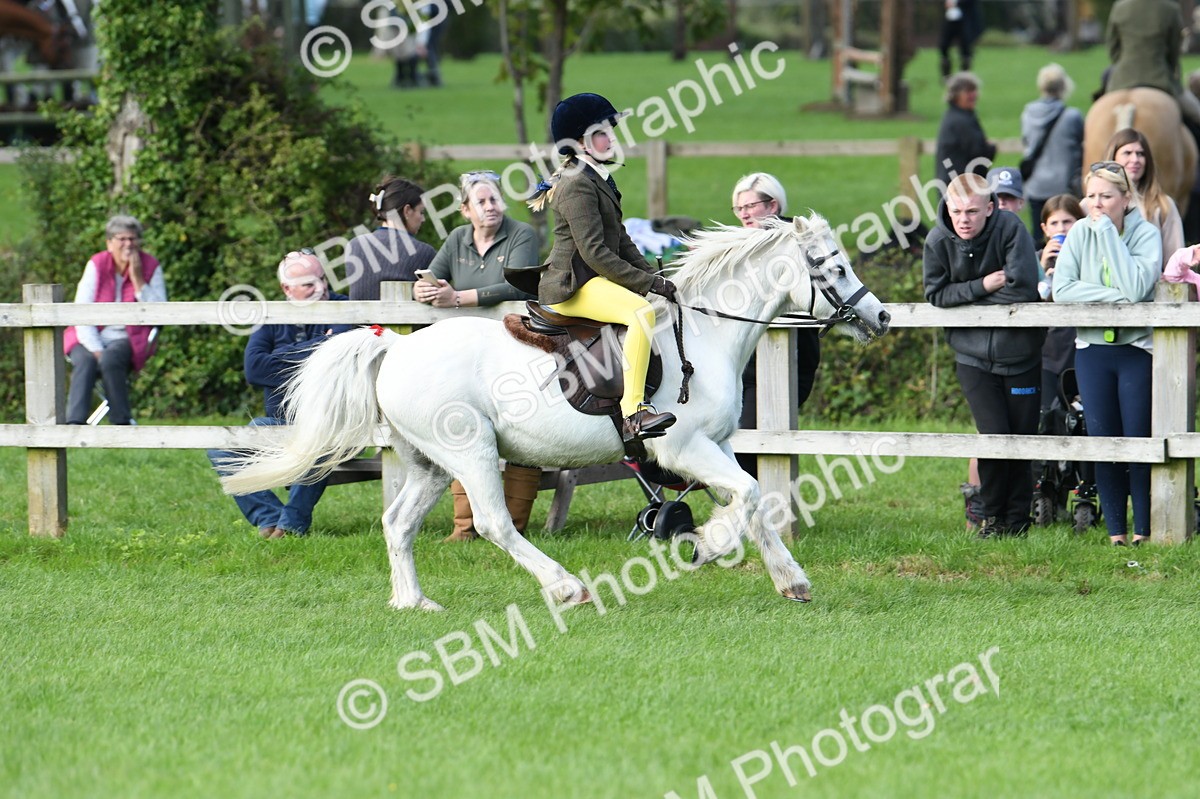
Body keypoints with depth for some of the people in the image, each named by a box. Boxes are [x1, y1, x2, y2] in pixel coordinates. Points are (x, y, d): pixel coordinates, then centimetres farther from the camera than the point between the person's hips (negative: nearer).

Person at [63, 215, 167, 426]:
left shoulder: (150, 267, 1)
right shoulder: (96, 265, 0)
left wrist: (138, 280, -16)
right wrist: (96, 350, -18)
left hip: (128, 340, -1)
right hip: (91, 338, 1)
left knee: (111, 359, -34)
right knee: (85, 362, -32)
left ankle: (122, 423, -28)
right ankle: (75, 425, -43)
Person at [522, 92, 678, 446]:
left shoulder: (600, 180, 18)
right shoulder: (577, 185, -14)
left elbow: (621, 241, 20)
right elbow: (595, 252, -21)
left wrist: (654, 278, 6)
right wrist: (648, 283, -20)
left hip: (593, 280, 11)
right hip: (572, 286, -11)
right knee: (641, 311, -32)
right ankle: (632, 414, -40)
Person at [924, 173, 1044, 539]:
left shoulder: (1010, 229, -17)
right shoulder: (938, 241, -9)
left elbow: (1024, 288, -23)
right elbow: (936, 295, -7)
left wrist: (968, 299, -16)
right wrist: (983, 285, -19)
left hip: (1020, 354, 0)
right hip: (973, 357, 1)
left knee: (1022, 437, 3)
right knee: (995, 434, -11)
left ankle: (1017, 518, 18)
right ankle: (992, 516, 8)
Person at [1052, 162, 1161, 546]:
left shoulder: (1146, 235, -7)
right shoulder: (1080, 234, 1)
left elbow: (1135, 288, -23)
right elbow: (1062, 290, -9)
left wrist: (1108, 232, -20)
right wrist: (1113, 296, -18)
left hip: (1138, 349, -3)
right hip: (1093, 350, 3)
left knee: (1139, 441, -5)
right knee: (1102, 441, 2)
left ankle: (1144, 532, 4)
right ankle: (1115, 533, 10)